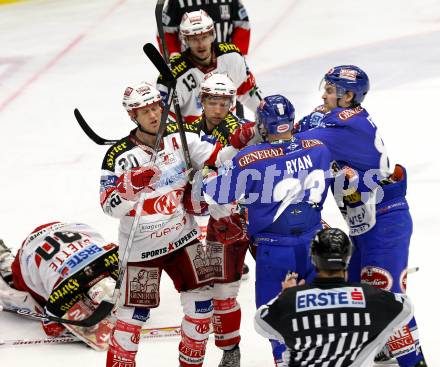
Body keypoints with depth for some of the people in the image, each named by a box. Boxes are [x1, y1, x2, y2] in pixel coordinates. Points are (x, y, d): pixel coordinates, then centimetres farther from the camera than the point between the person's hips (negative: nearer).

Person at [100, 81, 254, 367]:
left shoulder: (179, 137, -2)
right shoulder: (119, 155, -13)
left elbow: (215, 159, -4)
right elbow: (110, 206, -15)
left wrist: (241, 143, -22)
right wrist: (130, 185, -33)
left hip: (182, 236, 4)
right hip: (142, 245, -4)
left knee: (201, 301, 4)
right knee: (135, 311, -3)